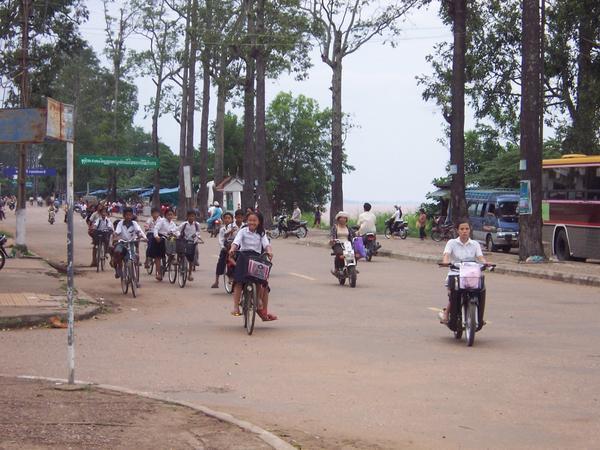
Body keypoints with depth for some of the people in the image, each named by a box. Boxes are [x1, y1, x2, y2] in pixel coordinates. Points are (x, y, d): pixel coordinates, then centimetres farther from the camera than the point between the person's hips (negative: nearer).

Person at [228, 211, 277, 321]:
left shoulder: (261, 234, 9)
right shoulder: (243, 231, 3)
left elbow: (266, 244, -8)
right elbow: (236, 241, -13)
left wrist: (269, 251, -30)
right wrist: (232, 249, -34)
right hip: (244, 256, -2)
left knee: (264, 285, -1)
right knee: (238, 282, -18)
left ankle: (264, 311, 9)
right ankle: (236, 307, -14)